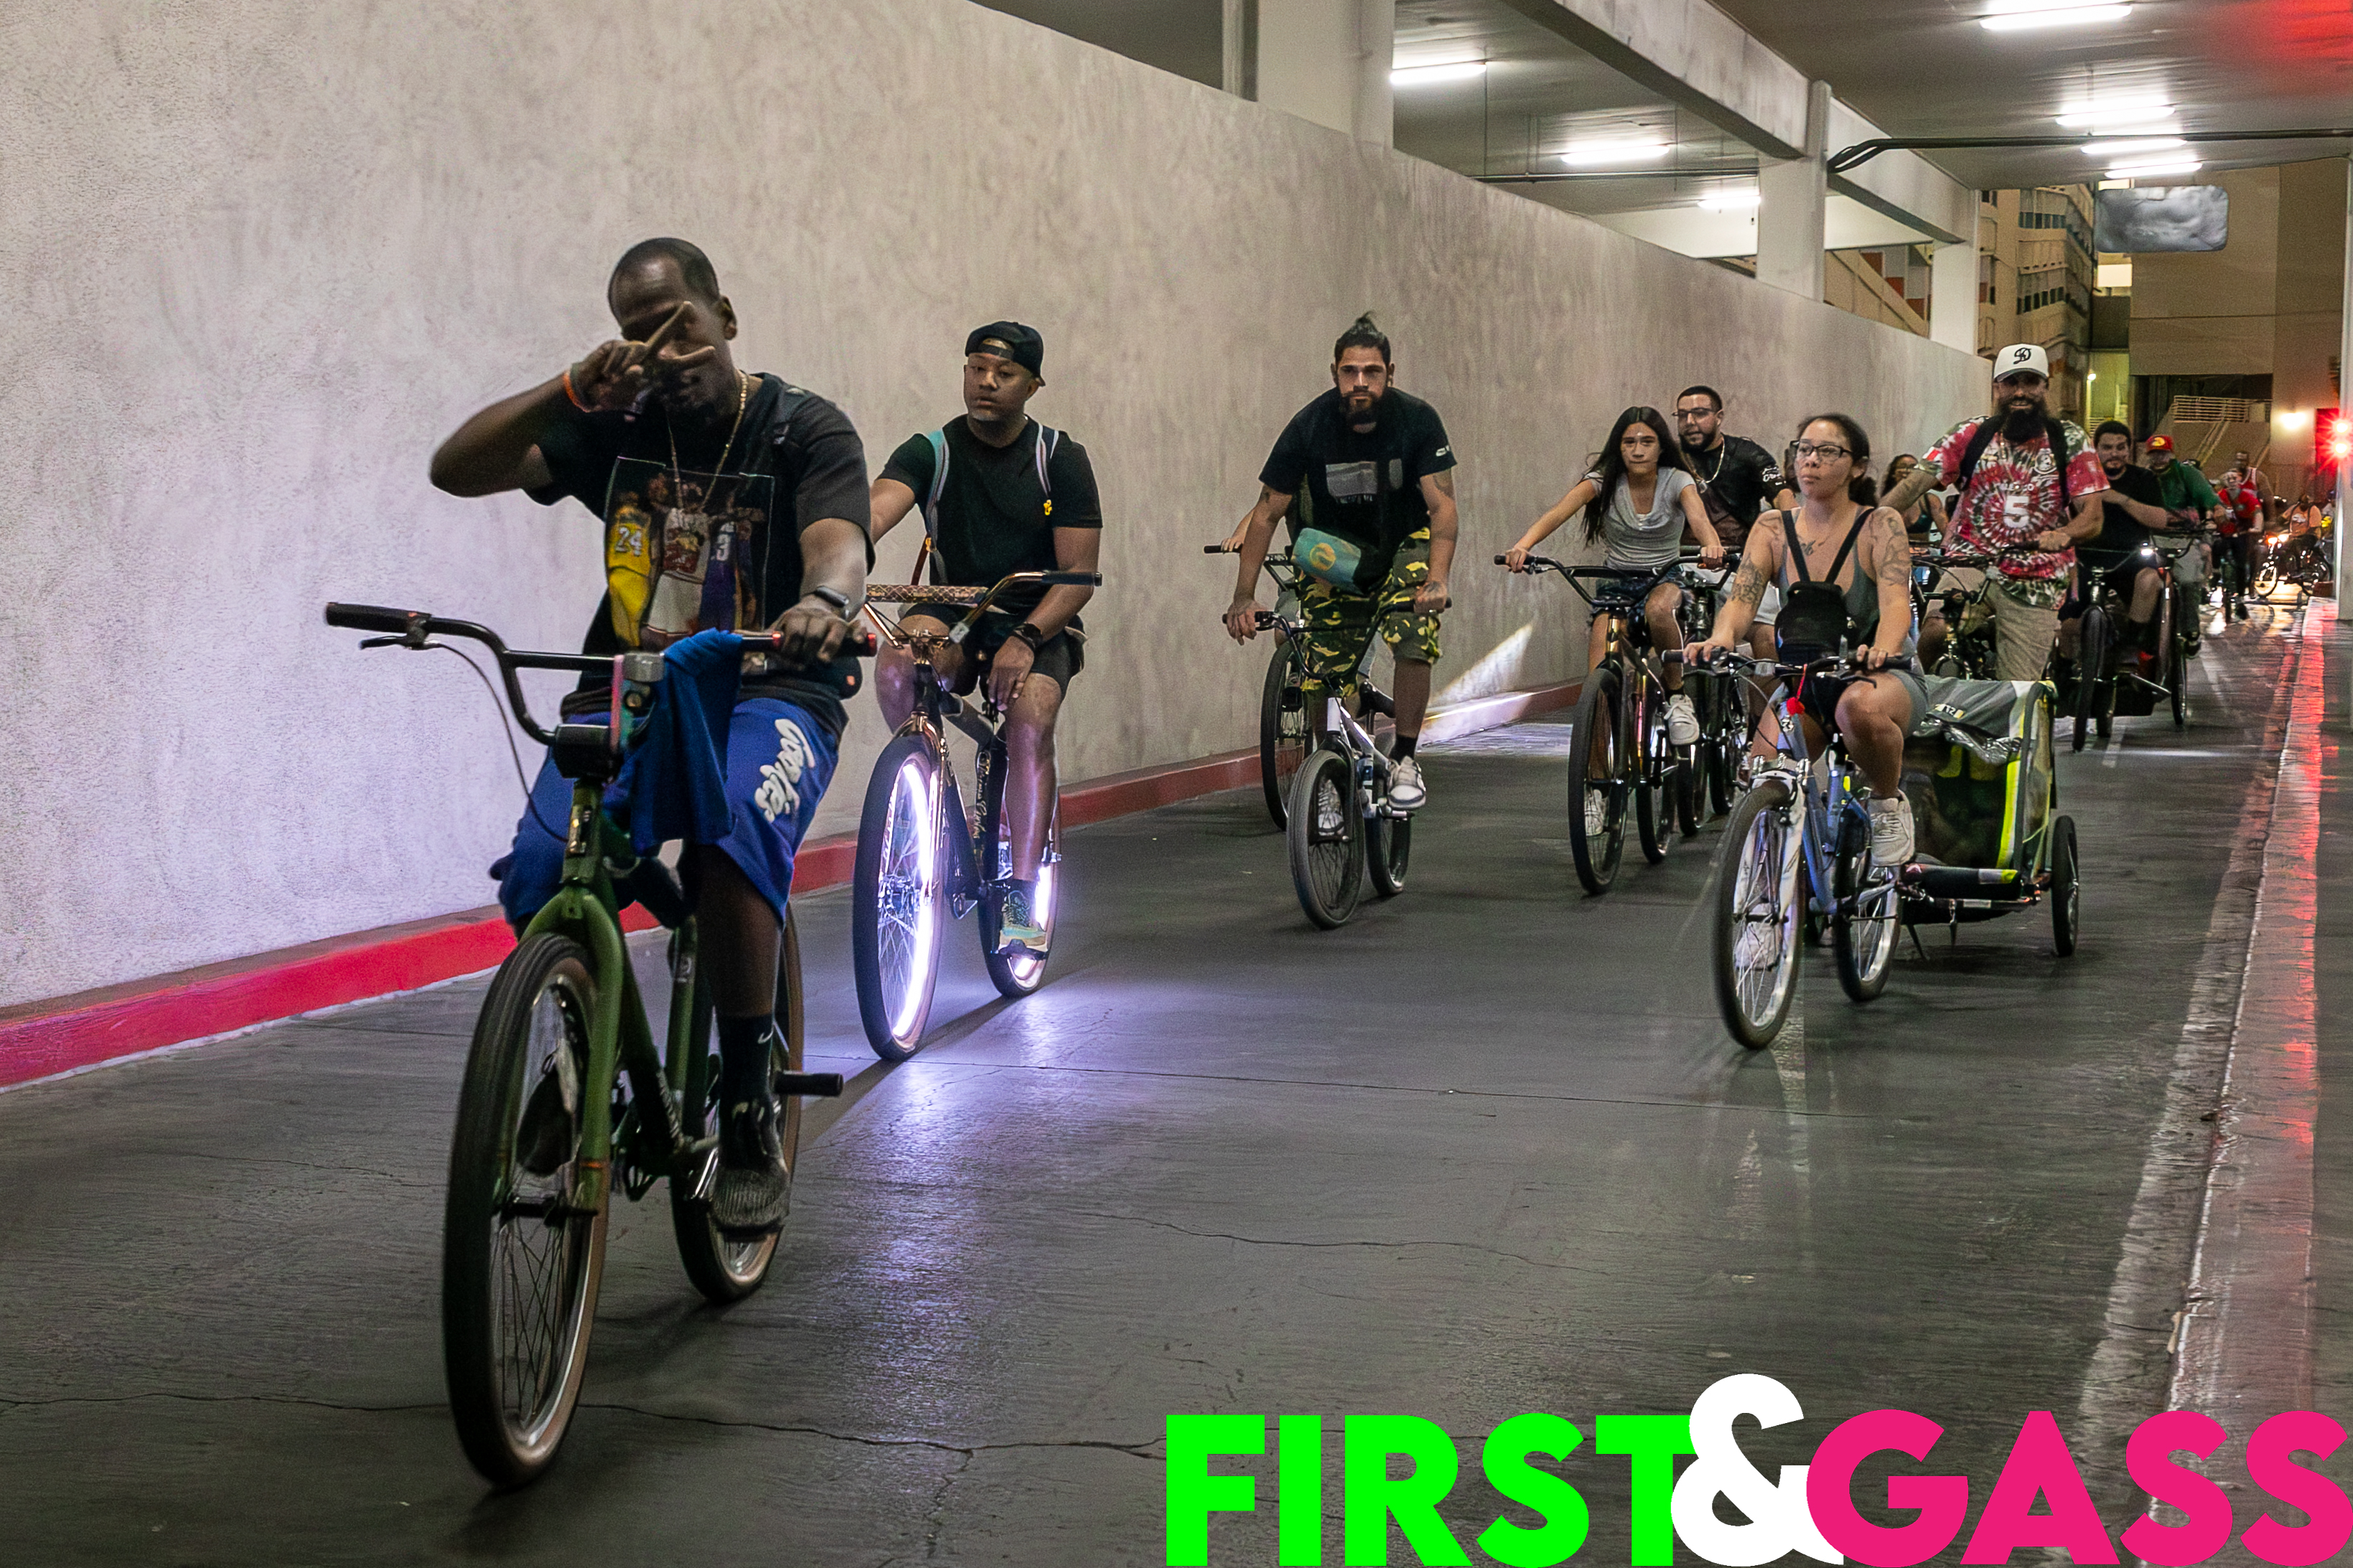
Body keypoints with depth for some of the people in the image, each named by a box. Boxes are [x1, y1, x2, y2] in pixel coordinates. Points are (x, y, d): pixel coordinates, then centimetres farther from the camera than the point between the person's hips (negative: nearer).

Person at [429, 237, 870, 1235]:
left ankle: (749, 1111, -22)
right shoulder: (616, 425, 7)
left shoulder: (805, 430, -2)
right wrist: (573, 390, -18)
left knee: (730, 834, -37)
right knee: (541, 875, -24)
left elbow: (837, 541, -22)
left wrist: (824, 600, -47)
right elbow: (457, 469, -4)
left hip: (768, 695, -3)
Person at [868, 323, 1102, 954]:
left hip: (1038, 623, -1)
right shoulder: (932, 452, -2)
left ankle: (1023, 896, -22)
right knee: (896, 666, -32)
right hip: (953, 615, 1)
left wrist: (1025, 639, -26)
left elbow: (1079, 573, -9)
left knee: (1030, 718, -29)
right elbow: (877, 508, -22)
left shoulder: (1061, 459, -4)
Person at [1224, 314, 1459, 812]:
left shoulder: (1418, 420, -19)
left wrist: (1437, 579, -39)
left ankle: (1404, 760, -8)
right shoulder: (1309, 426, -18)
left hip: (1404, 545, -1)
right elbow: (1267, 513, -12)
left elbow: (1443, 505, -22)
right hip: (1337, 553, 1)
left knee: (1413, 643, -27)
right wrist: (1244, 597, -18)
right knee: (1321, 677, -10)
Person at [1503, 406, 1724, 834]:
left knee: (1657, 609, -40)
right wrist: (1524, 545, -47)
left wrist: (1711, 544, -55)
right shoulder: (1604, 482, -9)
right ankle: (1596, 787, -5)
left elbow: (1697, 515, -30)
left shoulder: (1676, 481, -10)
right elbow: (1560, 510, -27)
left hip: (1666, 578, -1)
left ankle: (1679, 695, -14)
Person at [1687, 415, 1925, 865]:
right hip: (1802, 681, 3)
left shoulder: (1880, 524, -6)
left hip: (1879, 678, -3)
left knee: (1858, 705, -40)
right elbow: (1742, 597, -10)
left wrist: (1882, 648, -44)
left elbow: (1896, 600, -20)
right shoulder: (1773, 528, 3)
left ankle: (1888, 803, -11)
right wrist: (1720, 639, -34)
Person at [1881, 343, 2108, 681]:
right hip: (1972, 565, 0)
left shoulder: (2069, 442, 4)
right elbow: (1916, 482, -7)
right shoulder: (1971, 434, 3)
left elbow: (2092, 514, -2)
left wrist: (2064, 534, -26)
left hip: (2034, 587, 0)